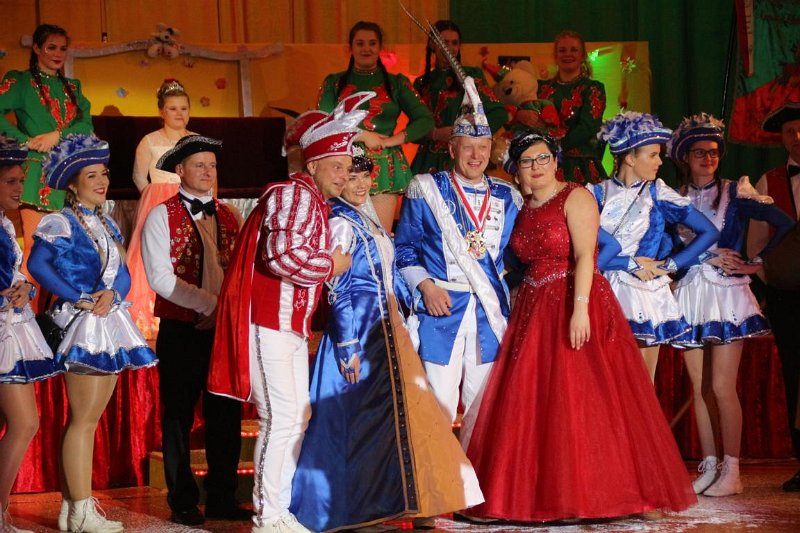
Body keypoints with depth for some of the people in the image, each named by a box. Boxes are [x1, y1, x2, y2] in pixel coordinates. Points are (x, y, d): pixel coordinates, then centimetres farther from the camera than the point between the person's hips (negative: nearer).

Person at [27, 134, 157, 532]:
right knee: (83, 420, -8)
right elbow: (38, 265, -20)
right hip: (83, 327, -8)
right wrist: (80, 299, -18)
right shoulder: (61, 223, -7)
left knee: (86, 419, 9)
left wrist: (110, 294, -11)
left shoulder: (106, 224, 16)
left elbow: (123, 272, 11)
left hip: (109, 325, 8)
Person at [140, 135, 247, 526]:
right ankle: (183, 503, 12)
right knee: (178, 417, 4)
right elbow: (160, 277, -12)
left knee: (226, 416, 7)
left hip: (225, 330, 4)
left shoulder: (229, 217, 12)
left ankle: (222, 498, 16)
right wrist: (209, 304, -17)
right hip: (181, 331, -4)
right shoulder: (162, 216, -2)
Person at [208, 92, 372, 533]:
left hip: (290, 324, 11)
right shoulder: (295, 195, -13)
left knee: (296, 415, 13)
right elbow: (282, 256, -26)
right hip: (269, 322, -11)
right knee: (282, 417, -10)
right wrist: (329, 265, -12)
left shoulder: (315, 202, 18)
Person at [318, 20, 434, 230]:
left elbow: (425, 120, 7)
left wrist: (391, 140, -5)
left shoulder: (396, 83, 13)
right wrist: (363, 136, -8)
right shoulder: (334, 83, 13)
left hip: (384, 168, 0)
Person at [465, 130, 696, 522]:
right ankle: (540, 493, 9)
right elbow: (526, 261, 14)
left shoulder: (575, 198, -5)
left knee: (577, 399, -9)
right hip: (534, 311, 7)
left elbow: (585, 256, -16)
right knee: (531, 402, 4)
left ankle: (587, 491, -2)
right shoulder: (524, 209, 15)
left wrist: (580, 308, -26)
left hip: (574, 308, -7)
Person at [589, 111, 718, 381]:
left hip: (645, 298, 0)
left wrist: (668, 266, -5)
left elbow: (708, 232, 2)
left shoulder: (657, 193, 4)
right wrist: (631, 263, -11)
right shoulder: (597, 194, 2)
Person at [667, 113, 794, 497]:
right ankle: (709, 466, 10)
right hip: (689, 295, 4)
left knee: (722, 387, -9)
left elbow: (785, 224, -3)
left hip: (726, 293, -4)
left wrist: (756, 264, -5)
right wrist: (708, 255, -7)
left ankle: (731, 471, -5)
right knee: (697, 387, 3)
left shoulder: (735, 193, 1)